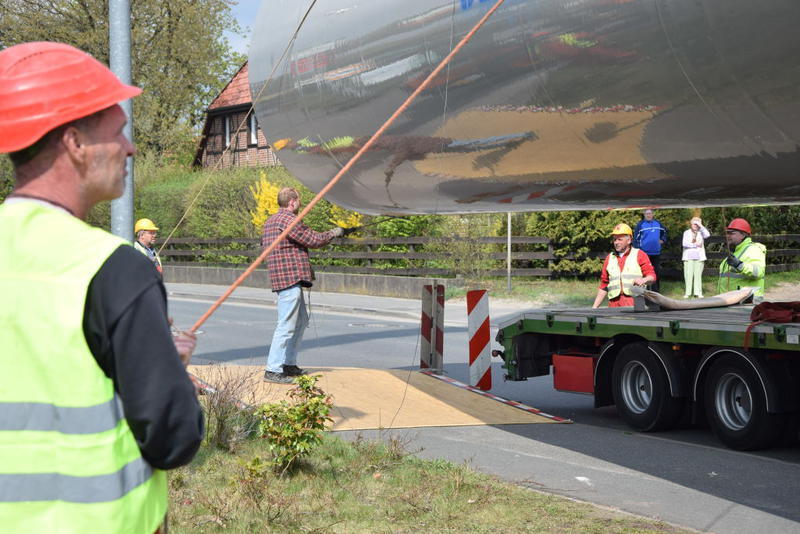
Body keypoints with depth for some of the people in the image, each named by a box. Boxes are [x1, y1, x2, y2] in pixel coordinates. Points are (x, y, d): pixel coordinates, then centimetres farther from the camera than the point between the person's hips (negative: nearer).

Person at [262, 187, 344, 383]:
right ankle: (273, 370, -10)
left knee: (301, 321, 20)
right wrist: (333, 234, 5)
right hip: (290, 278, -11)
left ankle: (288, 363, 25)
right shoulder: (287, 219, -13)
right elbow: (313, 240, -12)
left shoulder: (270, 221, 18)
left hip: (284, 278, 11)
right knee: (286, 325, -10)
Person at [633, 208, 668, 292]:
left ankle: (655, 291, 20)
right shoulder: (640, 224, -5)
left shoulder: (658, 223, 8)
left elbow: (664, 231, 28)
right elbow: (636, 238, -7)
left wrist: (663, 240, 13)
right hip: (645, 253, -4)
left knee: (657, 272, 10)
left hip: (656, 253, 4)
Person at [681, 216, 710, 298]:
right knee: (688, 275, -3)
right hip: (688, 257, 0)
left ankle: (698, 292, 3)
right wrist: (695, 244, -7)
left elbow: (707, 235, -11)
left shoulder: (701, 232, 10)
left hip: (699, 257, 0)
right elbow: (685, 243, -3)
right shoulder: (687, 232, 9)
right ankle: (687, 292, 1)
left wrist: (701, 226, -9)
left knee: (698, 275, 0)